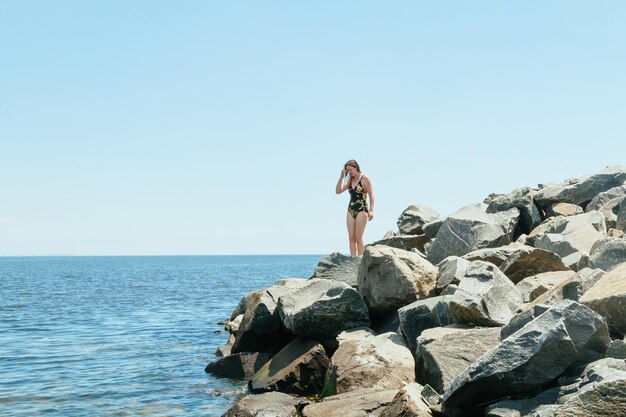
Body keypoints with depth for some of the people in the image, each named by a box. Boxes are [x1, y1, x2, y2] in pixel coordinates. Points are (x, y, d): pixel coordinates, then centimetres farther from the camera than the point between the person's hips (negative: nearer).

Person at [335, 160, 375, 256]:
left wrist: (371, 210, -14)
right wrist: (341, 177, 0)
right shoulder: (350, 180, 13)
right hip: (351, 211, 6)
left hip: (362, 210, -6)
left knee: (358, 238, -9)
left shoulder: (364, 178, -4)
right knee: (351, 238, 0)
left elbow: (371, 195, -5)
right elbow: (338, 191, 7)